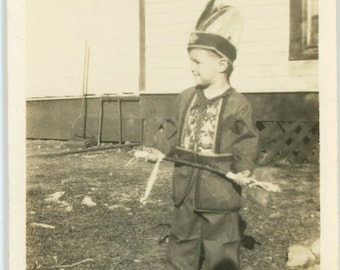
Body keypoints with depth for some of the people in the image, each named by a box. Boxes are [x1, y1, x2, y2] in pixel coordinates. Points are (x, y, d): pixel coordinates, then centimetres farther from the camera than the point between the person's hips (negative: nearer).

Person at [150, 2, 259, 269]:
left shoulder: (237, 104, -13)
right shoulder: (186, 97, 3)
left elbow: (246, 145, -9)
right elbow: (175, 133, 12)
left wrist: (243, 170, -23)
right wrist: (159, 149, -1)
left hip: (220, 193, -5)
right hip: (186, 190, 5)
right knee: (181, 243, 19)